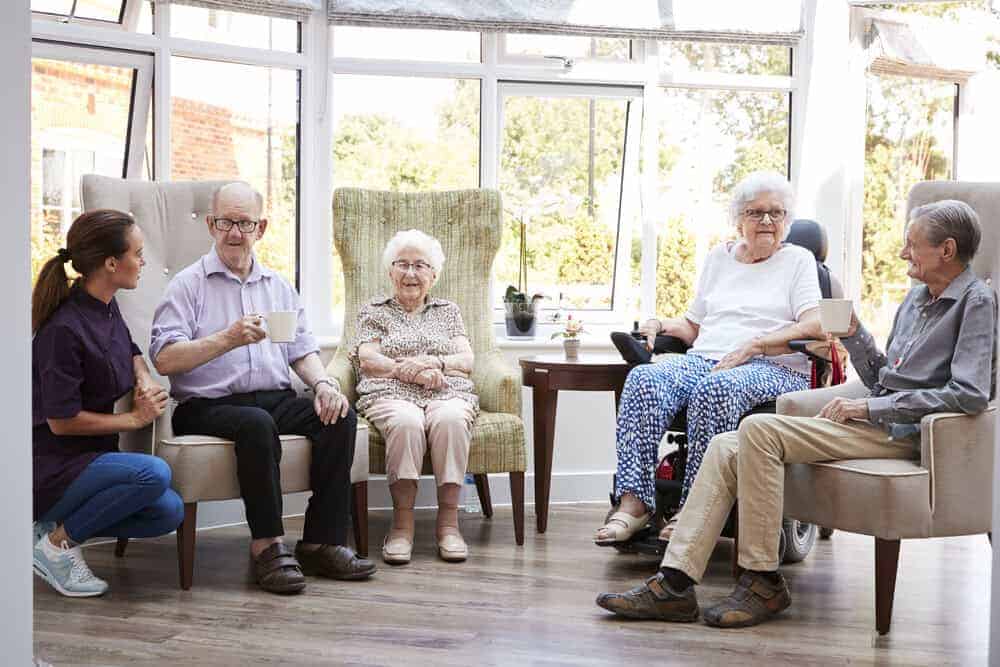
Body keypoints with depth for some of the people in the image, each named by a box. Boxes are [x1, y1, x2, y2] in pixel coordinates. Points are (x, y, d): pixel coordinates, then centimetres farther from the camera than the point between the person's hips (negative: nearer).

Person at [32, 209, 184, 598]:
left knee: (169, 512, -9)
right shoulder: (64, 330, -22)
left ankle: (54, 528, 5)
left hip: (89, 457, 9)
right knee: (154, 474, -30)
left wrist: (145, 380, 3)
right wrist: (135, 418, -11)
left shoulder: (106, 308, 4)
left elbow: (131, 352, 25)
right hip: (48, 466, -9)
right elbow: (61, 420, -21)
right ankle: (59, 542, -9)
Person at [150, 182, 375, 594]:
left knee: (340, 416, -21)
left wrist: (323, 384, -5)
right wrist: (229, 339, -19)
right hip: (208, 404, -5)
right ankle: (267, 547, -25)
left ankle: (322, 542, -18)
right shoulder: (188, 284, 5)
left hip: (277, 399, 5)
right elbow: (164, 360, -8)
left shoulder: (279, 287, 22)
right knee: (256, 423, -37)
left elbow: (303, 351, 17)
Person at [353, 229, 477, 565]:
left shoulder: (448, 310, 26)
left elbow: (467, 360, 12)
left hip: (448, 393, 1)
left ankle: (448, 519, -32)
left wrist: (432, 362, -8)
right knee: (405, 422, -38)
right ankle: (402, 521, -33)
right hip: (391, 395, -1)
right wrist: (411, 371, -11)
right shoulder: (374, 311, 21)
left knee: (450, 419, -36)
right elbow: (367, 361, 5)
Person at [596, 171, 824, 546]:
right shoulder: (719, 257, 25)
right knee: (643, 379, -28)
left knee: (715, 389, -39)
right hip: (705, 359, 4)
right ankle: (634, 502, -35)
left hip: (774, 369, -4)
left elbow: (814, 326, -4)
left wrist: (751, 347, -15)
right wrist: (662, 325, 5)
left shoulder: (798, 260, 12)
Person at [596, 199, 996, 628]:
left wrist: (870, 407, -16)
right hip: (873, 421, 9)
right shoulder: (917, 296, 22)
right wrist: (853, 334, 7)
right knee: (726, 448, -7)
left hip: (900, 433, -9)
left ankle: (763, 583, -18)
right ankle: (674, 584, -13)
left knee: (759, 429, -26)